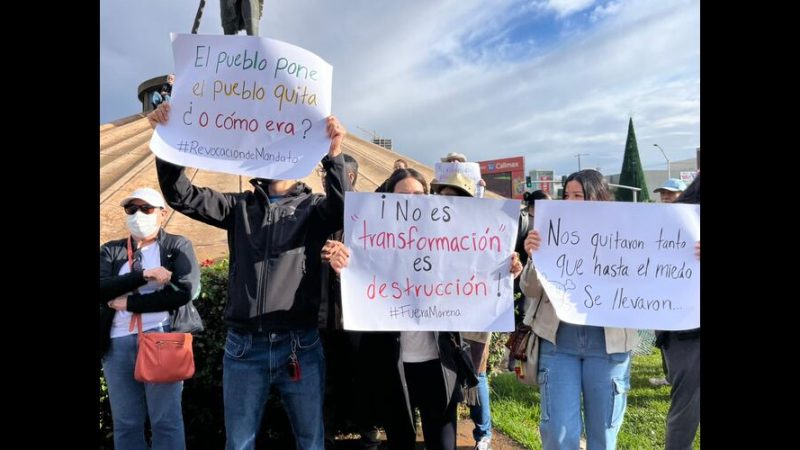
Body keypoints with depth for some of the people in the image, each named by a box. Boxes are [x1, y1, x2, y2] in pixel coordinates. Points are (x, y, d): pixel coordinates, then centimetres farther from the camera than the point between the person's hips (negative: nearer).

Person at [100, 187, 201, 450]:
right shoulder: (111, 250, 14)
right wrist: (144, 275, -16)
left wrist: (128, 303, -8)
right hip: (118, 343, 4)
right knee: (125, 423, 11)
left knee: (166, 421, 1)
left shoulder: (178, 246, 4)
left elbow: (185, 292, -10)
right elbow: (103, 290, -3)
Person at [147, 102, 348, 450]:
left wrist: (333, 155, -33)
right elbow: (182, 196, 0)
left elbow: (342, 208, -19)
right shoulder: (240, 206, 8)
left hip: (300, 345, -2)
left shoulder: (313, 208, 2)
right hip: (243, 346, 2)